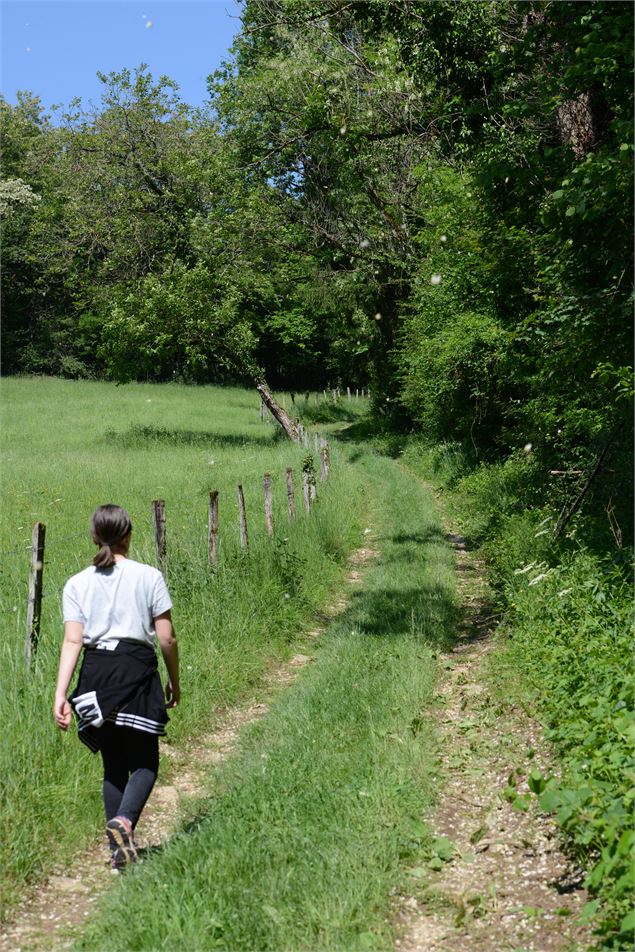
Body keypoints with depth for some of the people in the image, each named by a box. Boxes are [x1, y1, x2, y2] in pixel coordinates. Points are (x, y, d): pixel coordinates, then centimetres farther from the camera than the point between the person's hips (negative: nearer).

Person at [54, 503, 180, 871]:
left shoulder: (77, 584, 6)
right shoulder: (149, 576, -1)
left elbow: (72, 641, -4)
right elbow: (167, 638, -1)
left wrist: (61, 693, -6)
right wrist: (175, 681, 11)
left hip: (95, 673, 3)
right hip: (137, 669, -3)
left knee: (113, 765, 15)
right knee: (144, 762, 6)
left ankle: (120, 852, 16)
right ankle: (124, 820, -22)